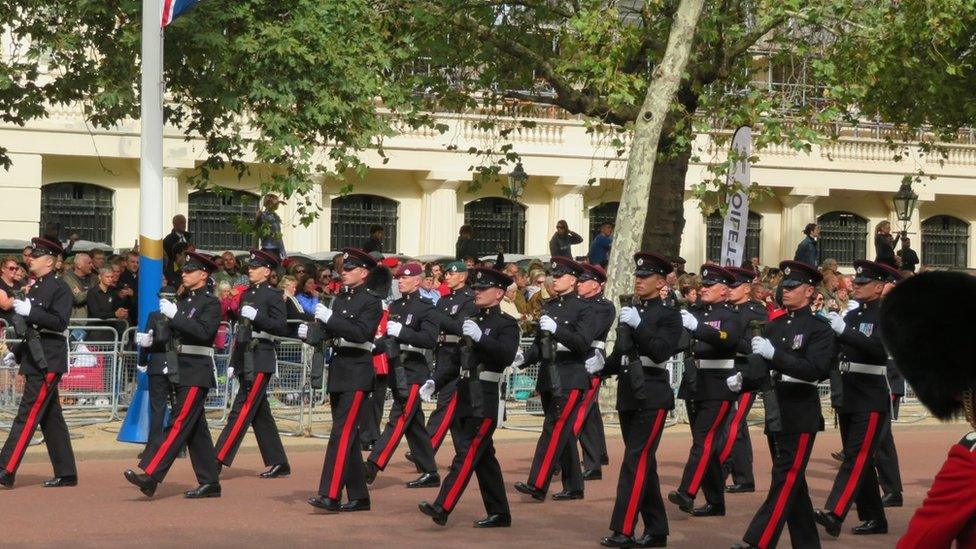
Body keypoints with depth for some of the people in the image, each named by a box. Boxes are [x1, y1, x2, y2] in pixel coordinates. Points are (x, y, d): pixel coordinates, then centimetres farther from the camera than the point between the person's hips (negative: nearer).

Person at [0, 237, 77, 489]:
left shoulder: (60, 288, -10)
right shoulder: (35, 288, 17)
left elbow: (60, 322, -20)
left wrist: (29, 311, -27)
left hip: (48, 363, -9)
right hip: (35, 361, 9)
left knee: (28, 414, -12)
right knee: (51, 418, 10)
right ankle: (66, 474, 15)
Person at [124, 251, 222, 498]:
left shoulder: (211, 303, -7)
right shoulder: (183, 300, 16)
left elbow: (204, 331, -22)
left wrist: (174, 314, -25)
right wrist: (152, 339, 1)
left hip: (197, 373, -9)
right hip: (181, 372, 9)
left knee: (179, 424, -12)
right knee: (196, 430, 10)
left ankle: (150, 476, -20)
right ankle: (210, 483, 15)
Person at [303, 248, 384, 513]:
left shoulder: (371, 301, -7)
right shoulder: (341, 299, 15)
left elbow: (361, 333, -20)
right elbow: (330, 332, 15)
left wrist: (330, 318, -23)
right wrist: (309, 331, -3)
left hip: (357, 373, -8)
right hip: (338, 371, 8)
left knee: (342, 432, -14)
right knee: (348, 434, 10)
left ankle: (330, 496, -19)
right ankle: (359, 497, 16)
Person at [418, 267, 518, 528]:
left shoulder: (506, 324, -5)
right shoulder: (471, 321, 17)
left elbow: (508, 355, -23)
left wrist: (479, 337, -31)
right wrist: (436, 382, 17)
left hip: (486, 400, -8)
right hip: (466, 397, 8)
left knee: (467, 453, -12)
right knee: (484, 457, 11)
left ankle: (442, 508, -20)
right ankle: (499, 514, 17)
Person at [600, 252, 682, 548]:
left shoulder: (669, 315, -3)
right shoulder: (628, 312, 15)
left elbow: (662, 352, -17)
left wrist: (639, 324, -21)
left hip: (652, 395, -7)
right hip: (628, 394, 7)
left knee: (636, 461, -12)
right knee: (643, 463, 10)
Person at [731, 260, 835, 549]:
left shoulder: (819, 328, -6)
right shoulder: (774, 326, 13)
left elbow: (816, 370, -20)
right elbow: (763, 368, 13)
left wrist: (773, 353, -28)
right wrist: (742, 380, -9)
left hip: (800, 416, -7)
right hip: (775, 414, 7)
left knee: (785, 482, -8)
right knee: (792, 483, 12)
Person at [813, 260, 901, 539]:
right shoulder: (852, 315, 13)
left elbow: (881, 348, -25)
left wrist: (843, 330, -29)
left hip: (872, 398, -8)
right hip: (848, 397, 8)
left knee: (858, 456, -13)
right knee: (859, 459, 11)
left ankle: (834, 514, -24)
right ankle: (874, 518, 19)